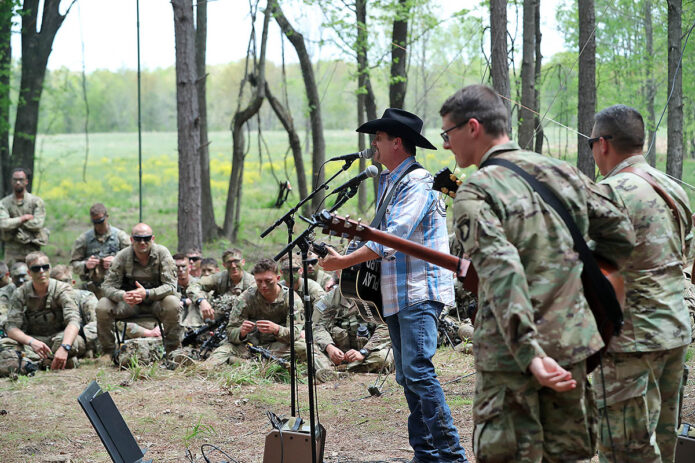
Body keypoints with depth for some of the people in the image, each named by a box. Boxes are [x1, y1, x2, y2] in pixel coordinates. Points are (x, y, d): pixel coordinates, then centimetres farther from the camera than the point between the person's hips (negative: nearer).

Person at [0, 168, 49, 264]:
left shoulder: (37, 201, 2)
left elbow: (38, 224, -10)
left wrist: (14, 222, -7)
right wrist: (24, 218, -10)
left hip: (32, 250, 0)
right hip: (13, 251, 0)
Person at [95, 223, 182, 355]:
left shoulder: (162, 253, -14)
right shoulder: (122, 256, -11)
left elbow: (170, 286, -21)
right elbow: (108, 286, -14)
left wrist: (147, 294, -39)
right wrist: (123, 296, -38)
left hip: (156, 301, -1)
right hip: (129, 303, 1)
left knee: (172, 303, -34)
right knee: (102, 306, -24)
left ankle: (173, 352, -16)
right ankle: (109, 353, -8)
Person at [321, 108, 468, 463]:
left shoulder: (417, 182, -13)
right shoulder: (389, 181, 17)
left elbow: (393, 238, -22)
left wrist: (345, 262, -22)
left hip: (420, 292, -10)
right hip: (397, 295, 10)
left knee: (418, 371, -16)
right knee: (407, 377, 9)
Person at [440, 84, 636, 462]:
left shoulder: (475, 192, -13)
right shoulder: (563, 172, 8)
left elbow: (502, 271, -25)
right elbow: (621, 233, 16)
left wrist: (530, 354, -31)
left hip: (510, 355, -6)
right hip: (572, 345, 6)